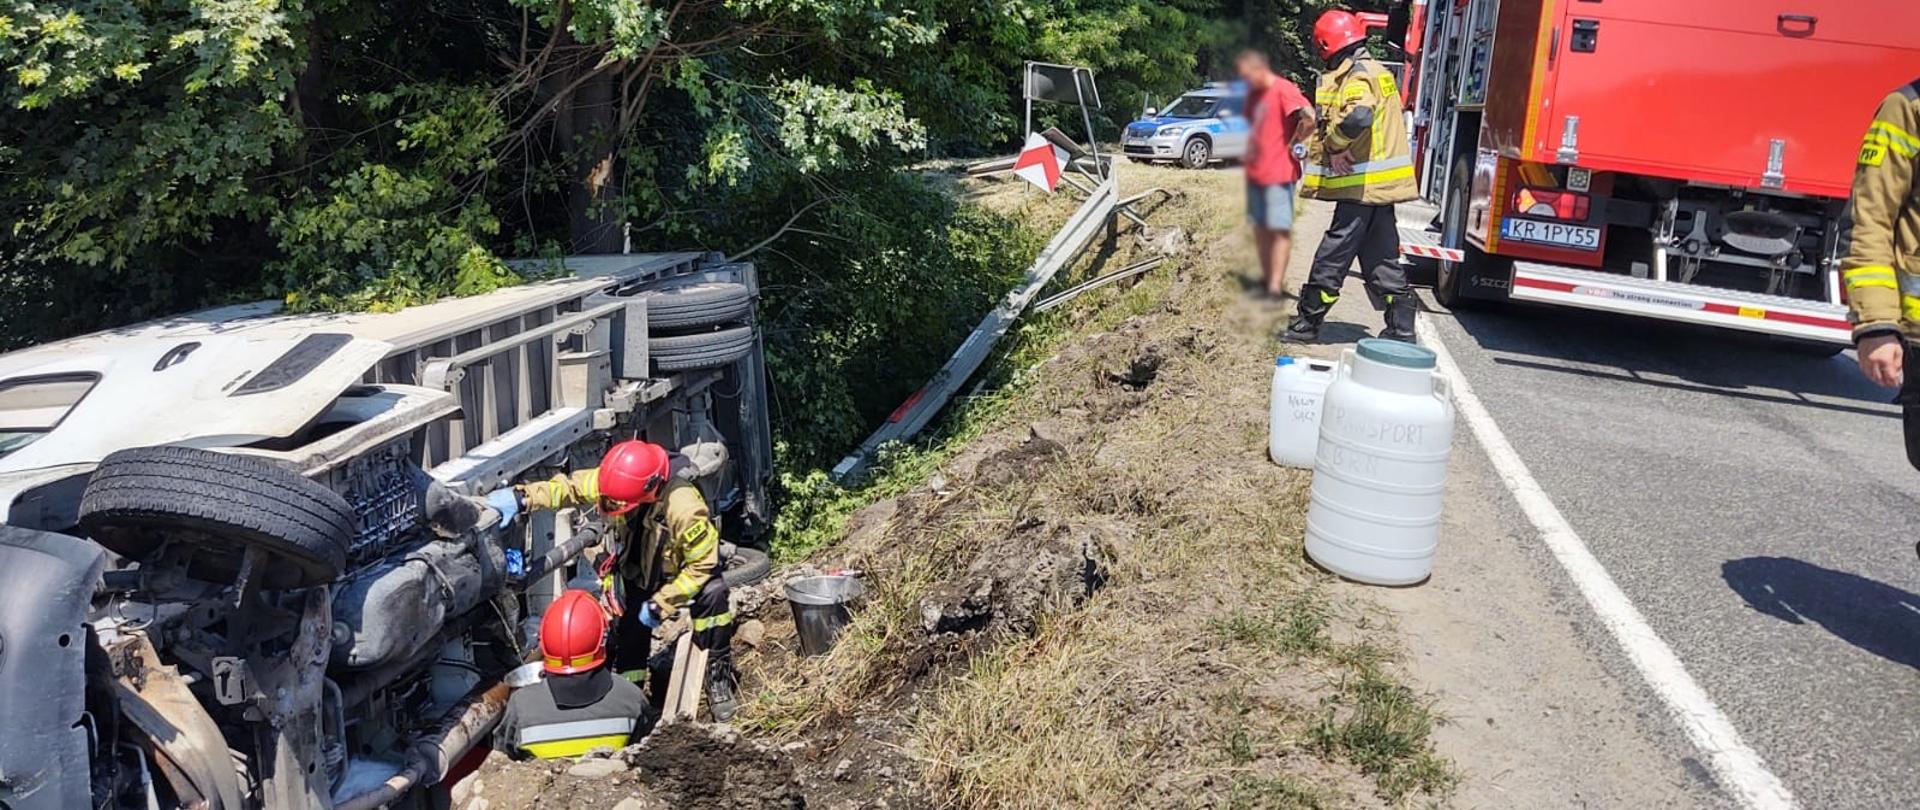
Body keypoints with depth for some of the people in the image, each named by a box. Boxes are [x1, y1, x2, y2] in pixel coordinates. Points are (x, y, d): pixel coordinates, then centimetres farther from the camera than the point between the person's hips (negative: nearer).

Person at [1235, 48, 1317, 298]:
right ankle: (1266, 276, 22)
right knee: (1260, 226, 13)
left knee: (1280, 228, -7)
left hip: (1279, 172, -9)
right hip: (1255, 171, 9)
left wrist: (1294, 143, -12)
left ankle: (1276, 285, -9)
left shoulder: (1283, 90, -13)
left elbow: (1309, 118, -25)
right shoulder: (1254, 94, 13)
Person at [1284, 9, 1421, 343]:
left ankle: (1307, 323, 5)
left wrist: (1334, 147, -20)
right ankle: (1401, 327, 15)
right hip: (1380, 185, 10)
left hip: (1363, 186, -10)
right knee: (1381, 259, 13)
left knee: (1332, 256, -2)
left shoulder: (1358, 76, -13)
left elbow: (1358, 115, -33)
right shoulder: (1378, 72, 19)